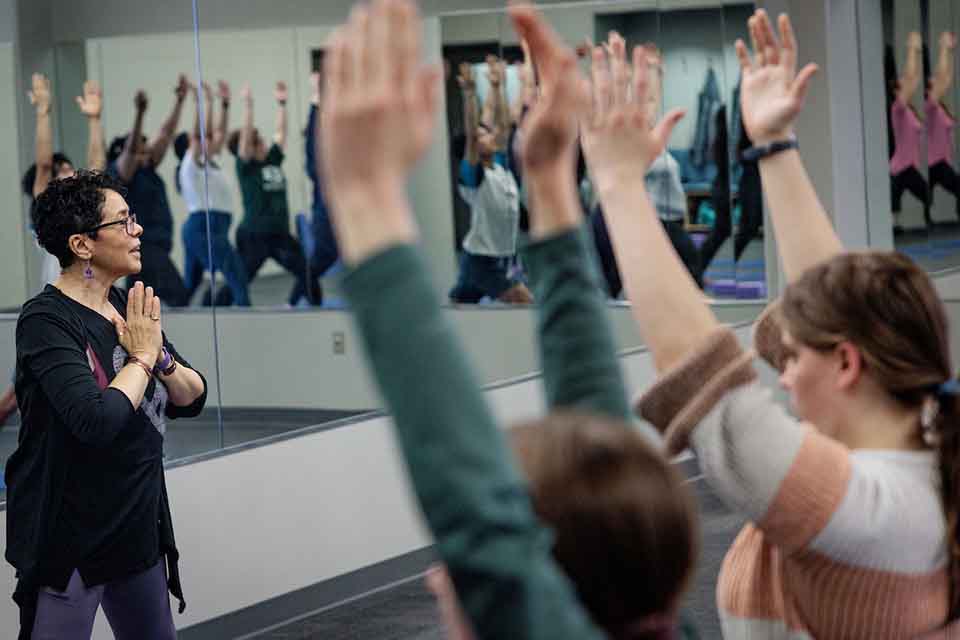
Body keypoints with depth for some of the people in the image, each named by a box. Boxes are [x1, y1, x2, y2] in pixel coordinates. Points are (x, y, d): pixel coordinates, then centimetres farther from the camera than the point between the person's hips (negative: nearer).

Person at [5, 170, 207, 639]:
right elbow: (98, 420, -30)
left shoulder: (130, 307, 5)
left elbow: (193, 400, 8)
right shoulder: (47, 320, -18)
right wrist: (141, 358, -14)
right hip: (70, 536, -8)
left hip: (139, 527, 8)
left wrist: (161, 357, -12)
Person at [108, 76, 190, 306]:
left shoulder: (146, 170, 13)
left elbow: (166, 134, 13)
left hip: (155, 246, 9)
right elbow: (131, 149, -27)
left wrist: (179, 102, 10)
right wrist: (140, 113, -39)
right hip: (143, 246, -9)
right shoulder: (120, 173, -8)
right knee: (178, 297, -15)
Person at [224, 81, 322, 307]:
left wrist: (282, 103, 6)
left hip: (280, 234, 6)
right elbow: (245, 134, -16)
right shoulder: (245, 167, -6)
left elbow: (281, 131, 11)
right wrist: (248, 105, -21)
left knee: (308, 273, 3)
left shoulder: (273, 160, 9)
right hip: (253, 236, -6)